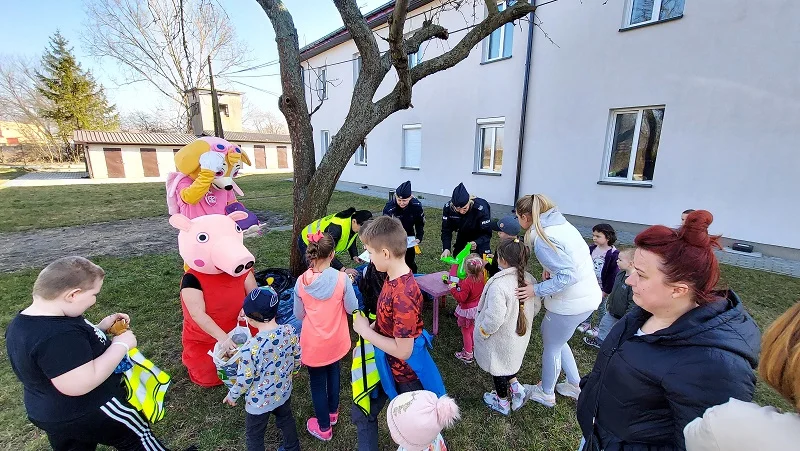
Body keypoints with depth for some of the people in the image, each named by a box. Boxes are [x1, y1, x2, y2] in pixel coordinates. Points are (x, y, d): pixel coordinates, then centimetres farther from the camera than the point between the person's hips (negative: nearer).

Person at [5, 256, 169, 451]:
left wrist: (100, 328, -1)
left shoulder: (23, 323, -3)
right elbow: (81, 384, -37)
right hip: (88, 414, -10)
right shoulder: (57, 336, -38)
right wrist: (121, 345, -27)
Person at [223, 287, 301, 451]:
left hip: (260, 401, -4)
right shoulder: (290, 331, -20)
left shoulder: (252, 347, -34)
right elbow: (297, 360, -4)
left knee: (254, 435, 23)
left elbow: (244, 379, -20)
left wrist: (232, 395, 1)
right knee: (286, 419, 32)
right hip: (284, 392, 5)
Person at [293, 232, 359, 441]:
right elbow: (352, 308, -10)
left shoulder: (301, 281, -18)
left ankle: (324, 427, 37)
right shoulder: (342, 278, -22)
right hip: (335, 340, 1)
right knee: (333, 373, 28)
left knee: (317, 382, 19)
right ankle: (332, 412, 50)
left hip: (313, 342, -1)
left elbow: (299, 315, -5)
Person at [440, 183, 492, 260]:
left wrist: (477, 243, -48)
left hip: (479, 237, -3)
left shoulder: (481, 209, -36)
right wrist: (446, 248, -33)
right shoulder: (448, 208, -27)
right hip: (462, 235, 3)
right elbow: (446, 230, -18)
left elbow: (487, 233, -28)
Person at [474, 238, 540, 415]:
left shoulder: (498, 285, -34)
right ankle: (516, 387, 28)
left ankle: (502, 402, 39)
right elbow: (536, 306, 2)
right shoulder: (529, 279, -11)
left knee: (497, 368, 19)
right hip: (519, 336, 6)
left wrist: (482, 332, -14)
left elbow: (495, 318, -32)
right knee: (507, 362, 33)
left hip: (500, 339, -6)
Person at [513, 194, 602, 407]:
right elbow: (578, 255, 10)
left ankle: (546, 393, 36)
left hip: (572, 302, -9)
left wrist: (537, 290, -21)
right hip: (588, 294, 9)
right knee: (555, 339, 26)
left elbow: (567, 275, -26)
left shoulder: (542, 238, -22)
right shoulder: (560, 223, 5)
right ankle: (575, 385, 40)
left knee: (551, 346, 14)